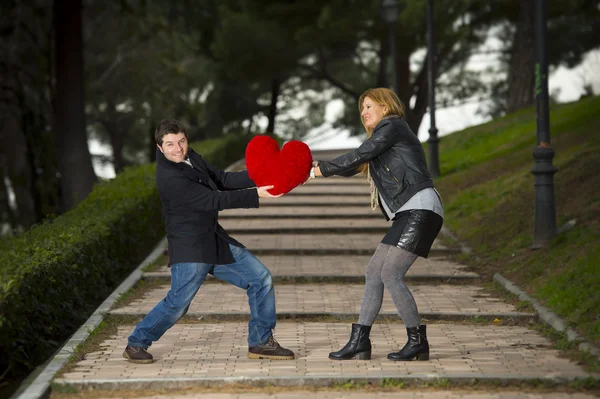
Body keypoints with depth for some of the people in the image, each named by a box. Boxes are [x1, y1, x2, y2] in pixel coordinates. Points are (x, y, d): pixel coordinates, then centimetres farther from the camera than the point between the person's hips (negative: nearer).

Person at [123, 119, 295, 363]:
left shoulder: (191, 159, 5)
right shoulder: (169, 178, -22)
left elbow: (222, 180, 7)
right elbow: (213, 200, -24)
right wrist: (256, 195, -25)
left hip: (217, 242, 9)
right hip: (190, 248, -9)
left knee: (261, 279, 6)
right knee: (178, 303, -11)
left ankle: (261, 342, 14)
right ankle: (136, 345, 11)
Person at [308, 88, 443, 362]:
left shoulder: (392, 126, -1)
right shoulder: (382, 139, 28)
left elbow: (358, 157, -9)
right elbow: (354, 166, 24)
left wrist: (321, 171, -2)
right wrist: (317, 165, 11)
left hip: (420, 208, -10)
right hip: (408, 215, 10)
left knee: (390, 274, -15)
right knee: (373, 273, 5)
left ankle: (418, 341, -9)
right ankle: (359, 342, 5)